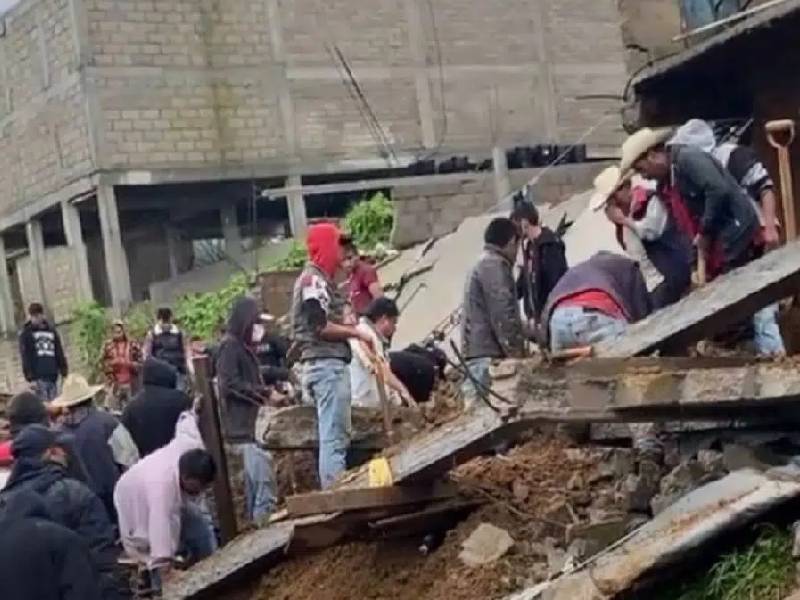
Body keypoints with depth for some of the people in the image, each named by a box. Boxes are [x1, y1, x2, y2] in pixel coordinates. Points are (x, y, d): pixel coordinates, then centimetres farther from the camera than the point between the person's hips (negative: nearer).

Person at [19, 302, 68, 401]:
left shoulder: (51, 330, 17)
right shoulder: (26, 334, 4)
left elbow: (60, 353, 18)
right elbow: (25, 357, -3)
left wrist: (64, 372, 10)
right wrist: (30, 377, -11)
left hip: (52, 375, 4)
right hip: (38, 377, -4)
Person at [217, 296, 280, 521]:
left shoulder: (245, 346, 19)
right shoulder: (230, 346, -9)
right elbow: (230, 384, -17)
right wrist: (264, 393, -14)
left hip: (251, 421, 10)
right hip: (239, 424, -10)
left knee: (256, 473, 10)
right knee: (261, 470, -15)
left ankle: (257, 517, 14)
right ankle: (263, 516, -15)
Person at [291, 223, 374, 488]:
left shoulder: (321, 279, 21)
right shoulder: (313, 280, -10)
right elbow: (321, 327, -17)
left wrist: (350, 327, 10)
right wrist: (356, 333, -9)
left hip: (330, 364, 11)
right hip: (327, 364, -11)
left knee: (336, 436, 13)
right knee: (334, 437, -11)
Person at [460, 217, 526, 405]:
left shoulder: (482, 265, 25)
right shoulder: (495, 265, -6)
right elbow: (503, 315, -15)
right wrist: (516, 353, -14)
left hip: (477, 353, 10)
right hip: (488, 355, -10)